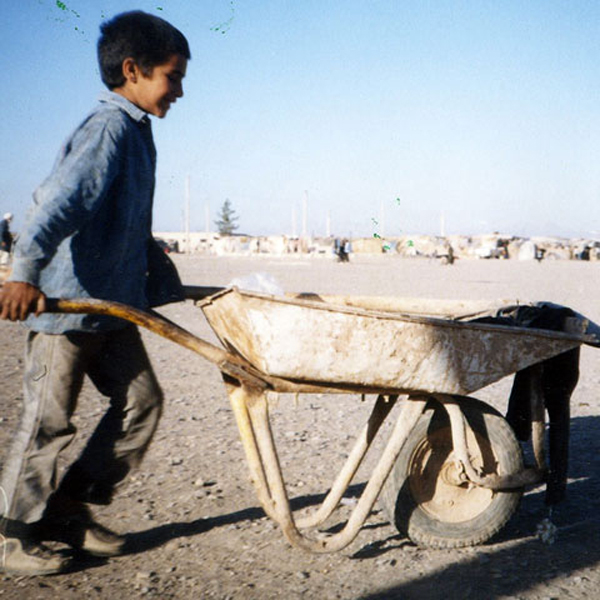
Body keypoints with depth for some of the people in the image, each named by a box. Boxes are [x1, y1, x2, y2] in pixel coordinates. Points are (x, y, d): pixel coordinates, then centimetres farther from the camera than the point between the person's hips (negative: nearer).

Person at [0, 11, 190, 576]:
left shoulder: (136, 133, 15)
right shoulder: (109, 127, -15)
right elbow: (61, 200, -29)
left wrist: (163, 282, 28)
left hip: (112, 303, 9)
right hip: (64, 302, -9)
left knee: (141, 401, 9)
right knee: (48, 420, 1)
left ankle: (68, 508, 21)